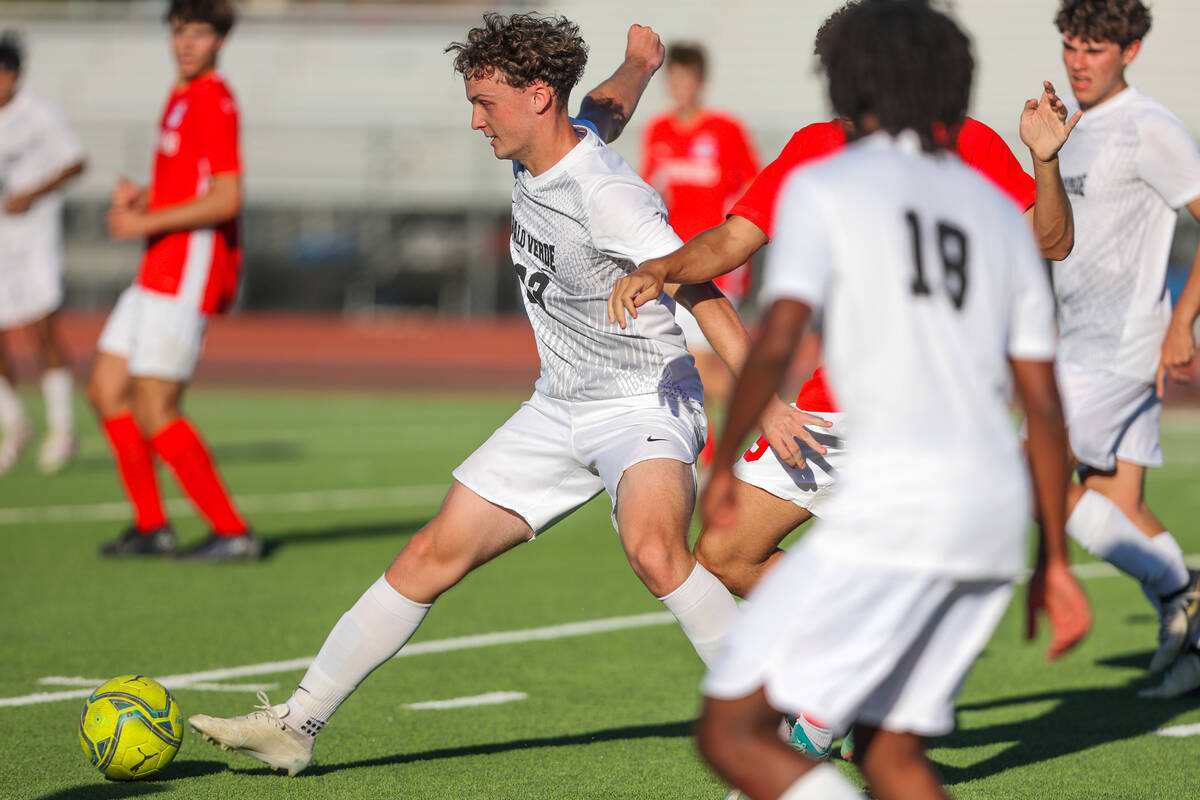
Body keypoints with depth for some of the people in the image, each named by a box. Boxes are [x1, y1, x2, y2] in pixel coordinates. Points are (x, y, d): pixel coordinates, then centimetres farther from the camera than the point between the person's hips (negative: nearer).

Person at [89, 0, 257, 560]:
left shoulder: (212, 100, -13)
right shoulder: (181, 96, 18)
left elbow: (226, 200, -20)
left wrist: (148, 221, -19)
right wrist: (141, 198, 6)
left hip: (188, 273, -10)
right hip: (161, 272, 10)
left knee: (154, 411, -11)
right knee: (107, 392, 10)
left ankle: (233, 532, -5)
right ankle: (152, 526, 16)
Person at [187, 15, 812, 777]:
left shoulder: (606, 197, -25)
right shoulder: (539, 153, 0)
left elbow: (701, 292, -31)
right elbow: (609, 106, 22)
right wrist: (641, 64, 45)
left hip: (644, 405, -8)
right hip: (560, 408, 8)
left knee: (654, 550, -36)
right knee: (434, 553, 5)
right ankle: (298, 724, 11)